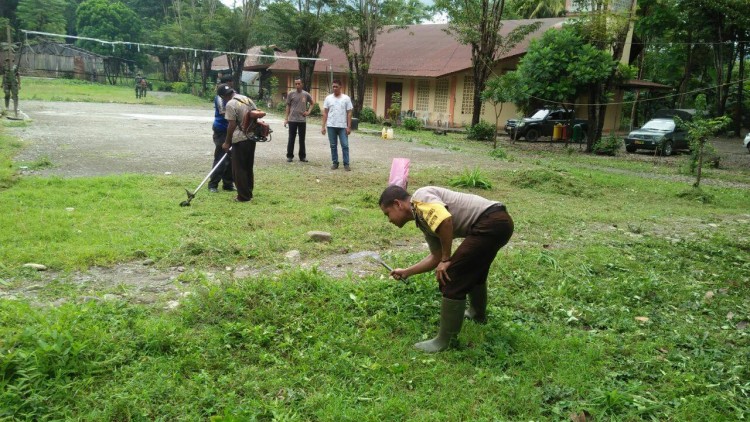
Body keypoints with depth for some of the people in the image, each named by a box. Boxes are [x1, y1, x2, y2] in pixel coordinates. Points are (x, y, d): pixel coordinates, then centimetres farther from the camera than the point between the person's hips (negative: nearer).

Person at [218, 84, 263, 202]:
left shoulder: (230, 104, -14)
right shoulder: (247, 99, 10)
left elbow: (232, 125, -15)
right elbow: (258, 114, 15)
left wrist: (227, 142, -6)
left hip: (240, 139, -8)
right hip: (251, 137, 8)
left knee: (239, 169, 1)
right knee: (248, 167, 16)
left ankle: (243, 196, 3)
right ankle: (249, 193, 23)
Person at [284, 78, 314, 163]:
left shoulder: (306, 94, 3)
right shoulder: (291, 94, 0)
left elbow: (312, 103, 18)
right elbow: (288, 106, 4)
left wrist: (308, 112, 4)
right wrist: (286, 118, 2)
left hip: (302, 120, 1)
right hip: (292, 120, -1)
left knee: (302, 139, 7)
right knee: (291, 139, 3)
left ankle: (302, 156, 16)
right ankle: (289, 156, 11)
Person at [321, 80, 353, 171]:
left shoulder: (346, 98, 1)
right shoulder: (328, 98, 5)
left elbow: (349, 113, 0)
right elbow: (325, 113, 6)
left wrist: (349, 127, -7)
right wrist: (323, 126, 0)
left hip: (343, 126, -2)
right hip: (331, 126, 2)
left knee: (345, 145, -3)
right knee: (333, 146, 7)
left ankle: (346, 164, 3)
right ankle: (335, 163, 16)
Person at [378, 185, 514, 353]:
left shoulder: (420, 198, -7)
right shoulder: (424, 220, 21)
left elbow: (446, 219, -25)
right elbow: (435, 256, 26)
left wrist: (446, 260, -14)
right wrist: (406, 272, 30)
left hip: (490, 222, -11)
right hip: (499, 221, 11)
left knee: (452, 279, -6)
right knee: (473, 269, 33)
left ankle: (444, 340, 6)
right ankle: (478, 313, 57)